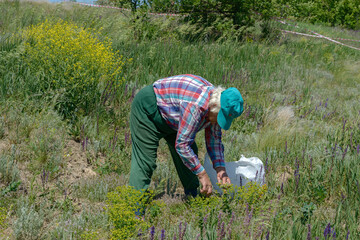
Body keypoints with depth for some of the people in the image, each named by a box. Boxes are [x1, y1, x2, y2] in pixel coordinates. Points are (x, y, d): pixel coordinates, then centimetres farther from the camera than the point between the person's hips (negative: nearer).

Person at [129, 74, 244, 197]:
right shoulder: (196, 105, -37)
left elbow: (214, 139, 3)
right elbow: (182, 144, -33)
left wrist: (220, 168, -10)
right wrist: (202, 174, -28)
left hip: (169, 116, 9)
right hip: (147, 108, -9)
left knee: (190, 155, 5)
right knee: (145, 161, -17)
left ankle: (193, 196, 16)